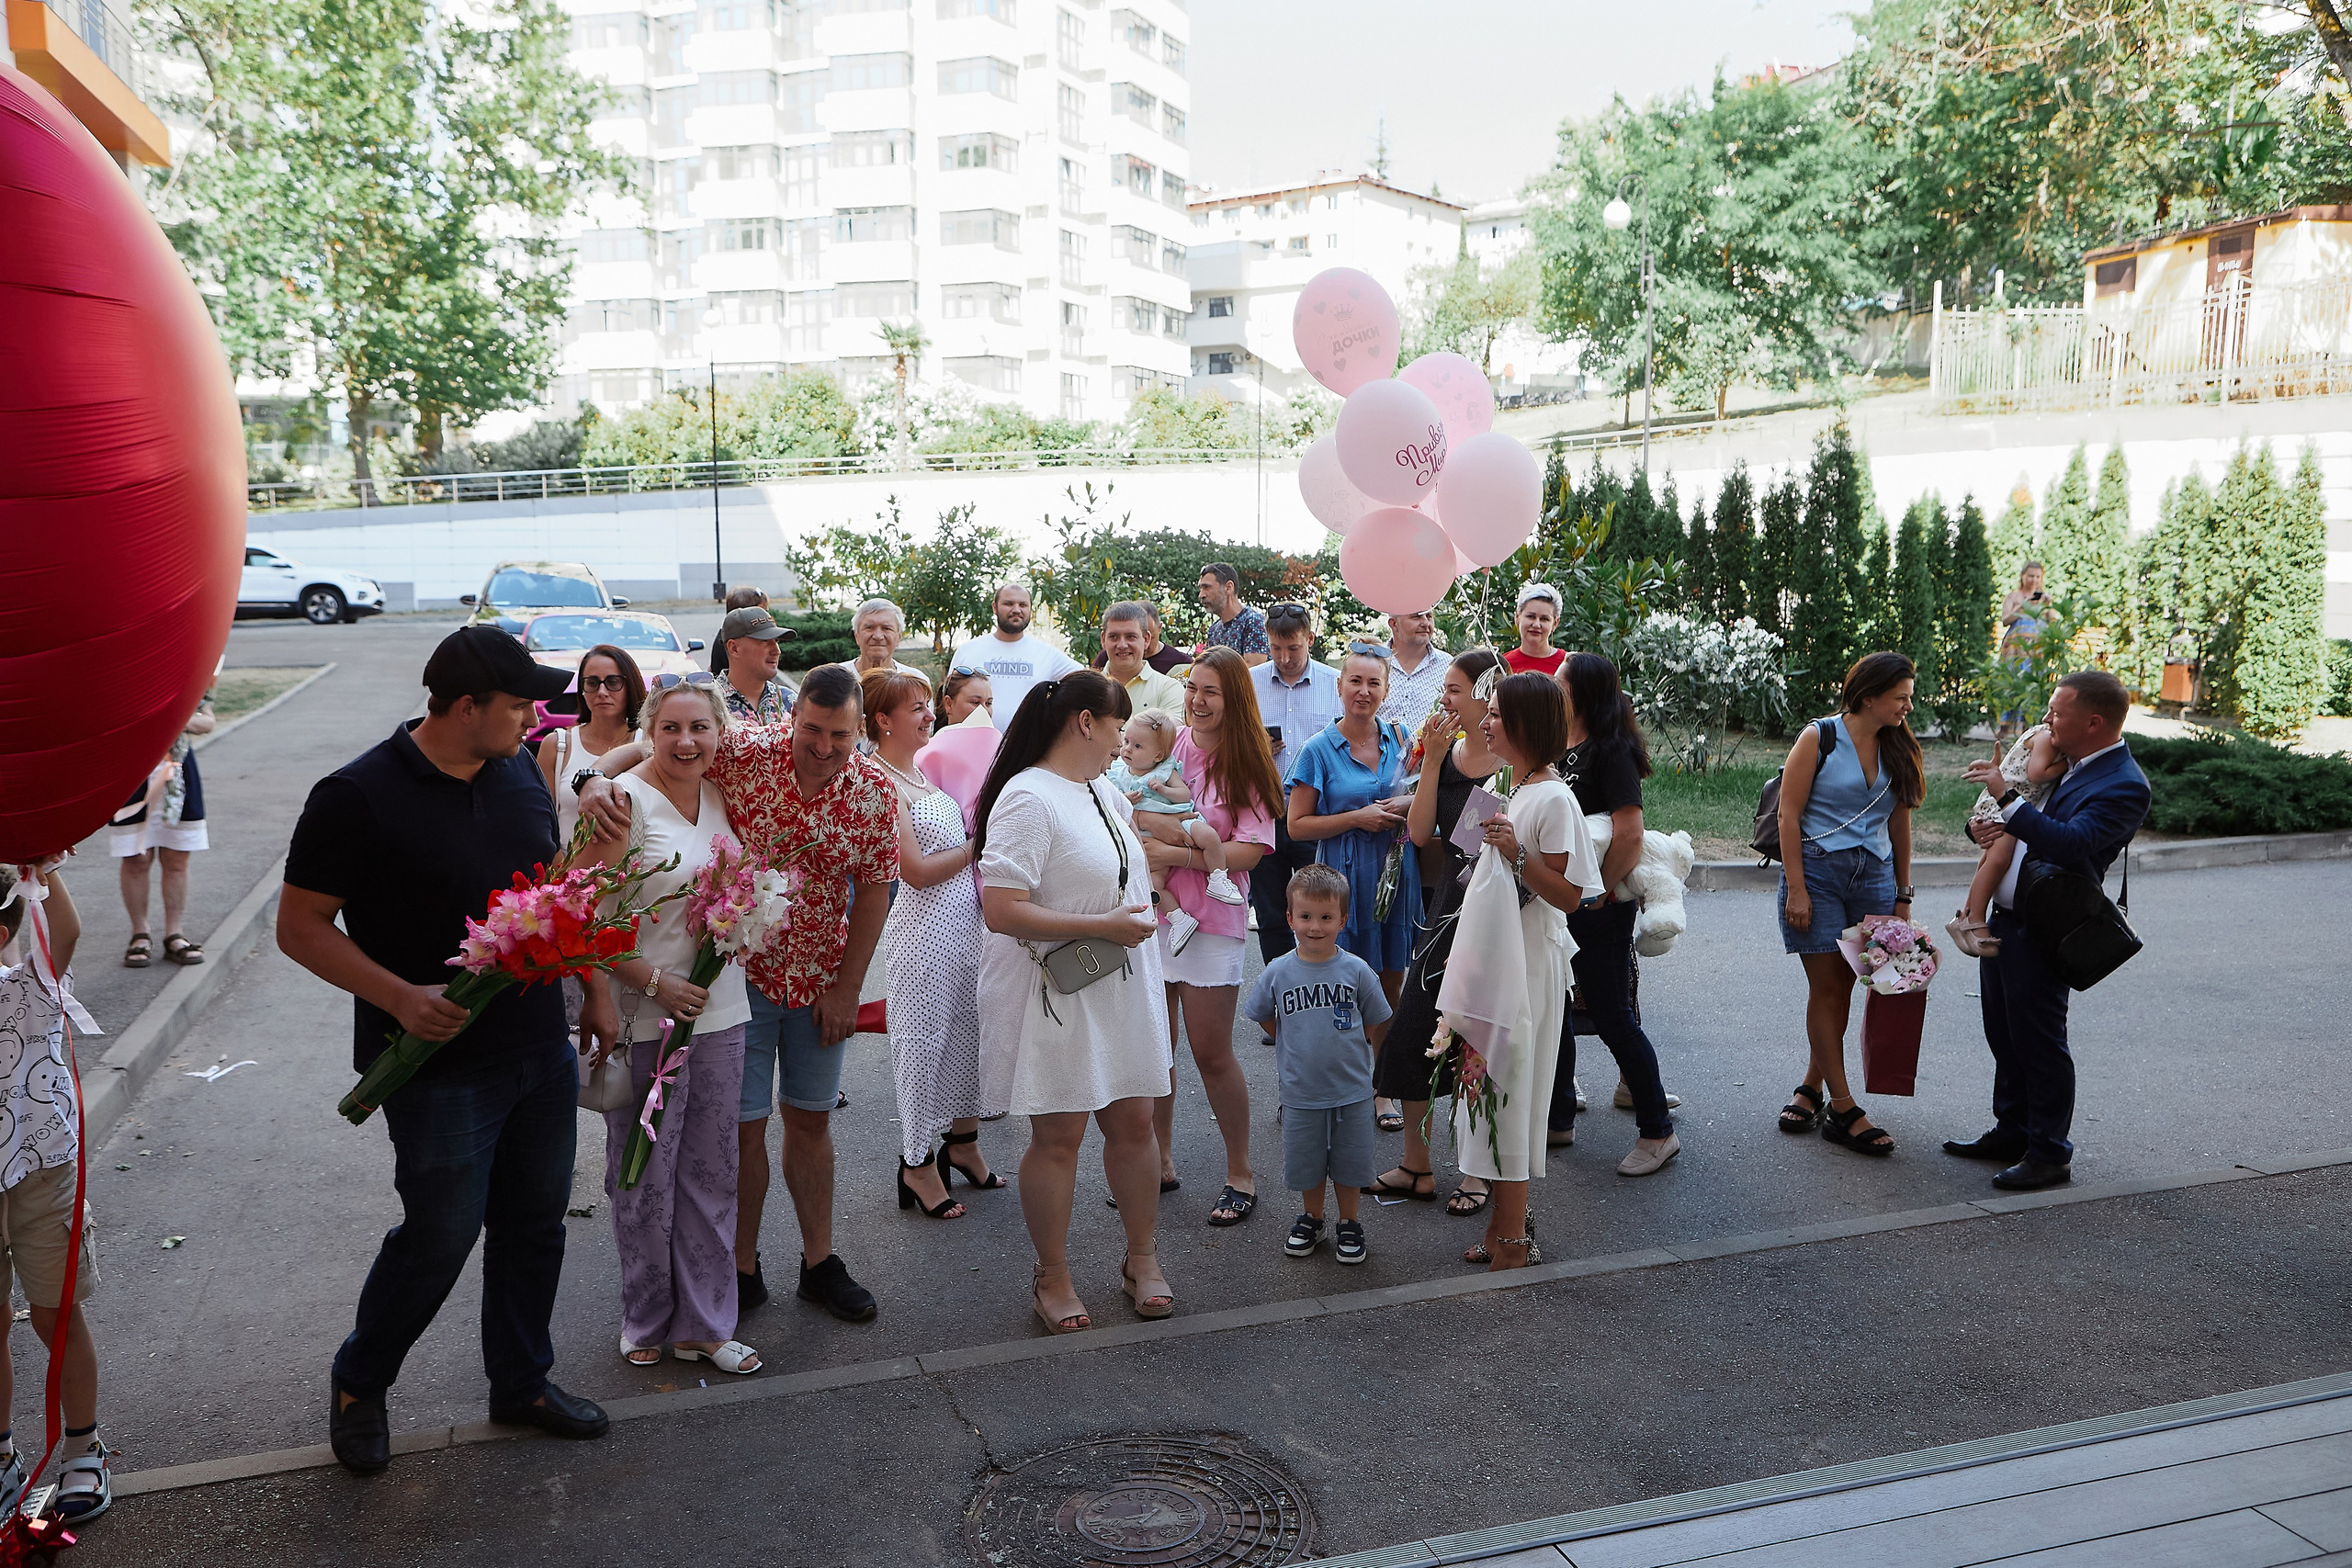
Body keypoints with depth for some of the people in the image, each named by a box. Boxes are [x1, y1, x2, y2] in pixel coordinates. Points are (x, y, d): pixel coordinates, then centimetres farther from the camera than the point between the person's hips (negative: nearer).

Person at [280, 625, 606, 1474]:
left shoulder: (521, 773, 4)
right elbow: (301, 927, -12)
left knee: (534, 1221, 15)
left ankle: (522, 1380, 34)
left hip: (541, 1051, 7)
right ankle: (358, 1384, 29)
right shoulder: (358, 796, -16)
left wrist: (593, 990, 13)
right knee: (440, 1234, 3)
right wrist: (399, 997, -24)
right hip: (439, 1063, -6)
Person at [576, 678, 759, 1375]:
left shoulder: (721, 795, 7)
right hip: (644, 1016, -6)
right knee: (645, 1179, 6)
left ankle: (704, 1325, 24)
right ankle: (645, 1322, 25)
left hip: (720, 1012, 6)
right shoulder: (624, 800, -12)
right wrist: (656, 984, -17)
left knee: (712, 1174, 12)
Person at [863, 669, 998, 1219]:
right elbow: (917, 870, -19)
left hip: (965, 918, 8)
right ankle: (918, 1163, 16)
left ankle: (963, 1139, 32)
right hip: (924, 926, -8)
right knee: (923, 1039, 2)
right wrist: (979, 845, -9)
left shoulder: (923, 768, 11)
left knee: (969, 1029, 16)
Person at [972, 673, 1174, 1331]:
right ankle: (1053, 1277, 18)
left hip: (1121, 991, 8)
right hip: (1057, 997, -8)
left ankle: (1142, 1258, 28)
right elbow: (1002, 910, -25)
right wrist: (1102, 926, -21)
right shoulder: (1028, 797, -17)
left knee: (1132, 1122, 12)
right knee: (1058, 1136, 2)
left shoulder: (1102, 792, 11)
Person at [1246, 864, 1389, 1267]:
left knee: (1350, 1164, 11)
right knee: (1306, 1164, 13)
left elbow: (1375, 1026, 4)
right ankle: (1310, 1219, 35)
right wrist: (1301, 1045, 9)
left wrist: (1343, 1047, 6)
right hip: (1301, 1093, 1)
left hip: (1352, 1091, 0)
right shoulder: (1277, 973, -7)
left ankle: (1349, 1225, 30)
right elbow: (1266, 1019, 9)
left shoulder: (1356, 971, -9)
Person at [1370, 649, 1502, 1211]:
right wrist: (1431, 760, -7)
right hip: (1448, 903, 6)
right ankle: (1416, 1166, 22)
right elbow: (1421, 833, -2)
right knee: (1409, 1032, 6)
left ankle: (1478, 1172, 22)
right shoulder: (1446, 751, 6)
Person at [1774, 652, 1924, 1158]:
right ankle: (1842, 1112, 1)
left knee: (1843, 989, 3)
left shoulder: (1898, 750, 11)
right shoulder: (1819, 738, -4)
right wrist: (1795, 888, -12)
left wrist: (1902, 896, 14)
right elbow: (1790, 814, -6)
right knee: (1827, 988, -3)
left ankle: (1811, 1090, 19)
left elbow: (1899, 827, 15)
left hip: (1873, 877, 4)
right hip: (1818, 870, -4)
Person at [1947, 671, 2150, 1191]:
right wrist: (1983, 827, 3)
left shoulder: (2124, 786, -17)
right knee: (2004, 1033, 18)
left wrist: (2008, 797, -32)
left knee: (2038, 1040, -1)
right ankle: (2012, 1132, 32)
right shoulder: (2068, 762, 11)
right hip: (2005, 917, 9)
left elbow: (2070, 843, -31)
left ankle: (2050, 1154, 12)